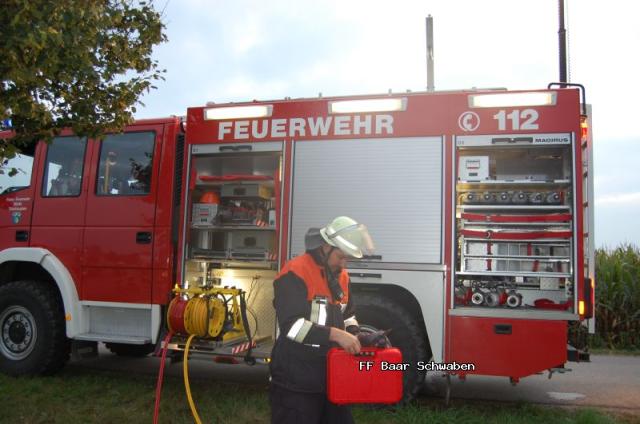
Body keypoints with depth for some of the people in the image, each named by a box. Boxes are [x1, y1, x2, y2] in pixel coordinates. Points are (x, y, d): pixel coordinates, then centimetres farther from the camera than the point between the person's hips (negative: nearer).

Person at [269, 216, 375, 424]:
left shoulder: (341, 276, 11)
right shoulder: (295, 273, -15)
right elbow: (291, 325, -24)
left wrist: (354, 335, 2)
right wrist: (335, 334, -28)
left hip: (332, 376, 8)